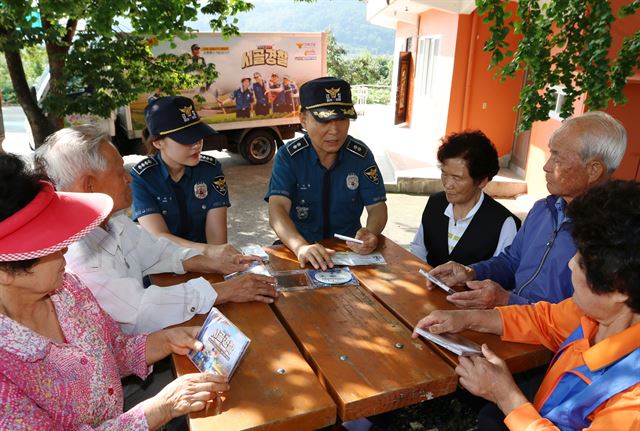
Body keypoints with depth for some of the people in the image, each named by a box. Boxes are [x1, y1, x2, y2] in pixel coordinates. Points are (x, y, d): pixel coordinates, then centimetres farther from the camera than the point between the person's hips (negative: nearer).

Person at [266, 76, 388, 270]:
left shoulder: (361, 155, -4)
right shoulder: (288, 156, -9)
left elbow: (377, 207, -2)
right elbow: (277, 208, -21)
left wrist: (371, 233, -26)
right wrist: (301, 246, -41)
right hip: (300, 248, 0)